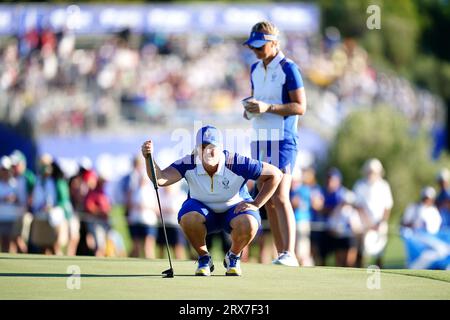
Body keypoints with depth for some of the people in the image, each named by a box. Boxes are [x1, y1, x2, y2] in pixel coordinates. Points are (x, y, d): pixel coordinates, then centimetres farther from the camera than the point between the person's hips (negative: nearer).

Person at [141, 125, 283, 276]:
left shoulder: (236, 163, -28)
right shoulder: (189, 164, -23)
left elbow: (275, 174, -20)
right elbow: (160, 179, -36)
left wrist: (255, 204, -20)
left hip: (235, 207, -1)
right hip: (202, 208, 1)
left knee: (248, 224, -34)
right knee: (188, 218, -34)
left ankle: (233, 257, 1)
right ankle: (204, 258, -3)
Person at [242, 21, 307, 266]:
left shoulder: (288, 68, -8)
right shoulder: (255, 69, 14)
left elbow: (300, 107, -12)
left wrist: (268, 107, -21)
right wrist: (249, 109, 1)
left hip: (282, 141, -8)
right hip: (259, 140, 8)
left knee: (280, 198, -17)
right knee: (268, 201, 6)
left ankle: (289, 254, -20)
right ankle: (280, 252, 9)